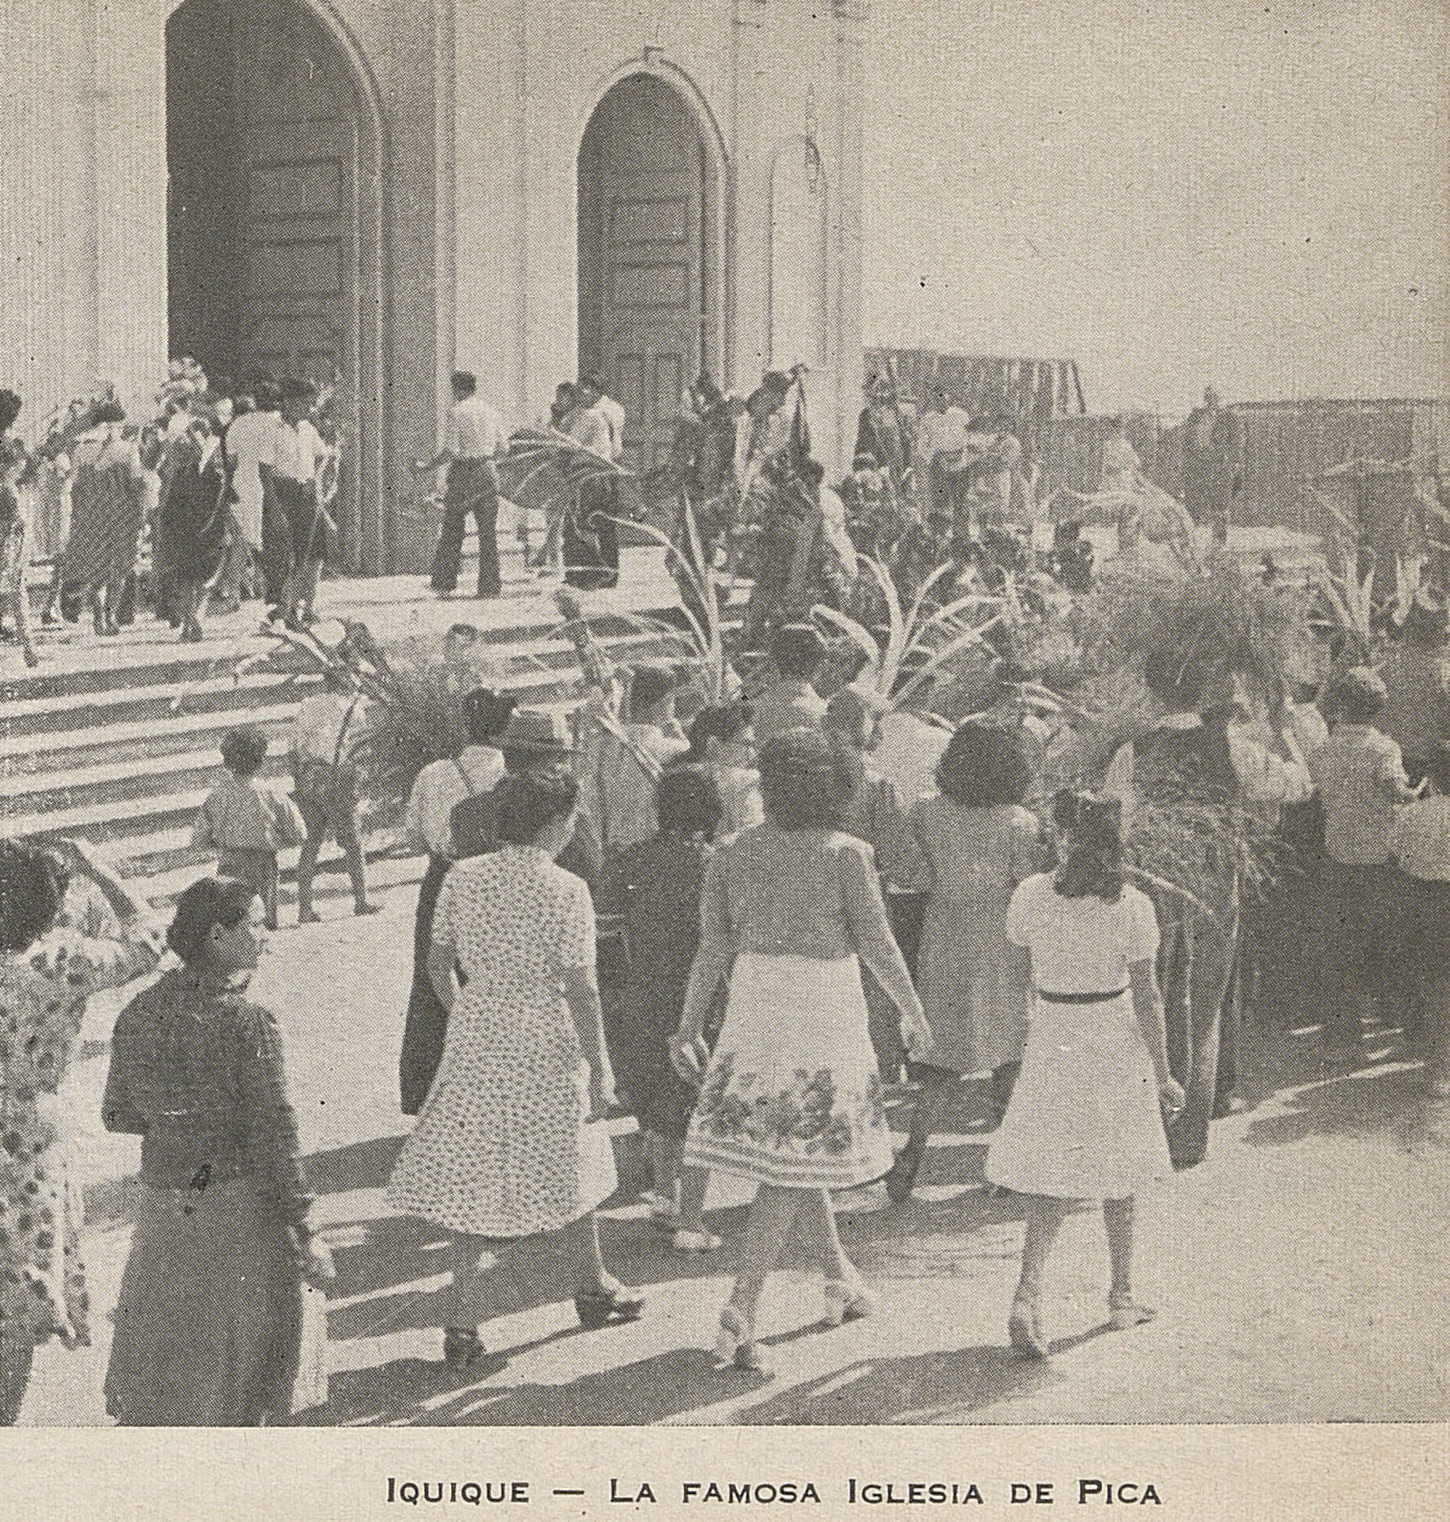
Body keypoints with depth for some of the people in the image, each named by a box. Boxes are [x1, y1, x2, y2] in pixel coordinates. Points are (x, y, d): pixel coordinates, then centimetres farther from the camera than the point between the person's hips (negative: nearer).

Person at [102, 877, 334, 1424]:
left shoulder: (138, 1013, 0)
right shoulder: (245, 1021, -17)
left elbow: (117, 1115, 9)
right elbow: (273, 1133, -17)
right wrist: (303, 1234, -12)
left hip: (163, 1209, 5)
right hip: (242, 1207, -5)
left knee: (152, 1364, 17)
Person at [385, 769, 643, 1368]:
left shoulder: (462, 879, -1)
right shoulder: (565, 890, -15)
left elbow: (438, 963, 6)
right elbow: (580, 989, -14)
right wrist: (599, 1070, -7)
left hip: (476, 1039, 3)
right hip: (545, 1044, -3)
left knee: (471, 1177, 7)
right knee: (566, 1166, 16)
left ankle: (461, 1319, 3)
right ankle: (592, 1287, 35)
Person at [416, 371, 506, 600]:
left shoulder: (456, 411, -9)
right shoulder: (489, 411, 8)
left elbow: (450, 451, -14)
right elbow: (501, 446, 10)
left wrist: (427, 466, -4)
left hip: (463, 471, -5)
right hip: (488, 471, 5)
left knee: (451, 530, 2)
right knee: (488, 531, 6)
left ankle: (444, 583, 1)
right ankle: (490, 585, 4)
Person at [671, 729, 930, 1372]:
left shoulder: (731, 854, 2)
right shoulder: (846, 854, -9)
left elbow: (713, 950, 2)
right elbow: (877, 945, -6)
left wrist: (690, 1025, 10)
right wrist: (913, 1012, 7)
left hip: (754, 1008, 5)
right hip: (824, 1011, -5)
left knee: (791, 1149, 20)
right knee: (796, 1162, -1)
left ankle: (839, 1277, 33)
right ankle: (741, 1308, -8)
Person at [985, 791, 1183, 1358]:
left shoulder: (1029, 896, -8)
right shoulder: (1131, 906, -12)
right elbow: (1146, 997, -8)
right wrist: (1162, 1074, -1)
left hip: (1051, 1044, 1)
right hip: (1116, 1047, -1)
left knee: (1054, 1184, 3)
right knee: (1117, 1175, 16)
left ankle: (1027, 1298, -14)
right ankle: (1122, 1297, 27)